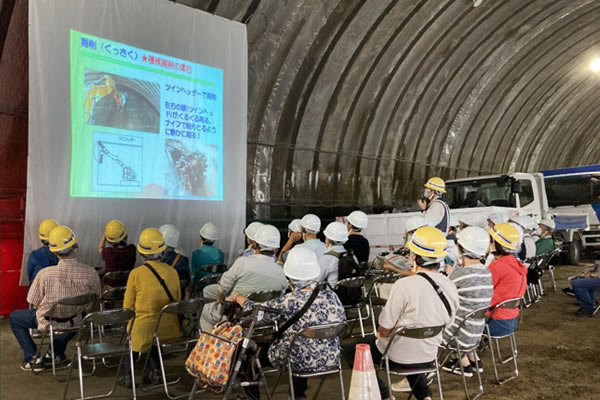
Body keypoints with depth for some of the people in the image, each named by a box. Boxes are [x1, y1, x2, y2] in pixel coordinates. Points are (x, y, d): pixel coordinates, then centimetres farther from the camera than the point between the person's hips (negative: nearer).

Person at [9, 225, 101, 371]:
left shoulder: (44, 274, -30)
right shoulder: (90, 273, -25)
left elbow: (34, 303, -13)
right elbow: (95, 298, -7)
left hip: (48, 323, -2)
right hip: (74, 324, 3)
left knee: (14, 317, 26)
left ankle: (32, 358, 21)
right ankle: (58, 354, 44)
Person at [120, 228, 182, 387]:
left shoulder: (136, 273, -13)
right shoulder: (172, 271, -3)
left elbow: (127, 307, -2)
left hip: (144, 331, -3)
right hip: (170, 330, 3)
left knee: (129, 330, 29)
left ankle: (127, 374, 23)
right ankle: (154, 370, 25)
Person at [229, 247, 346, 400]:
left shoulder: (290, 301, -24)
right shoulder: (331, 296, -10)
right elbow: (342, 323, 4)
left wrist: (238, 297, 6)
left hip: (299, 362, -4)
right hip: (330, 360, 5)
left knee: (262, 347, 21)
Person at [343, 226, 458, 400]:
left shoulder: (404, 285, -27)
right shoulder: (451, 287, -8)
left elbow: (384, 331, -20)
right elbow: (446, 324, 6)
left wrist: (381, 334, 3)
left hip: (398, 356, -6)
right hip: (429, 356, 6)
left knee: (350, 351, 16)